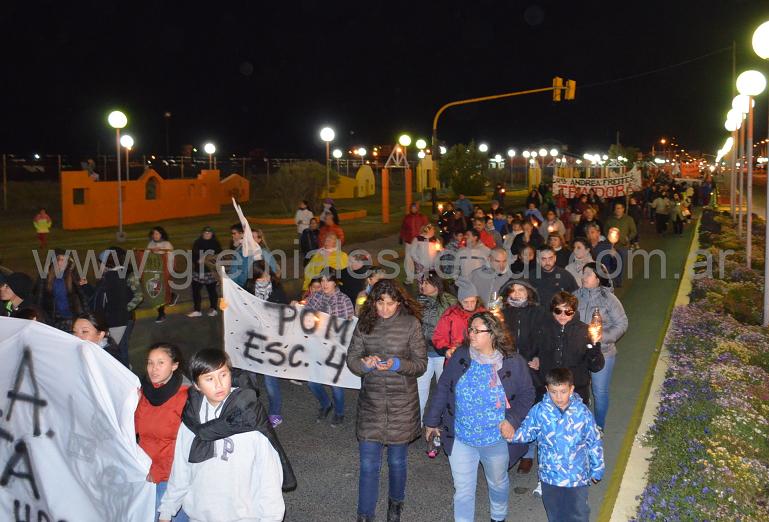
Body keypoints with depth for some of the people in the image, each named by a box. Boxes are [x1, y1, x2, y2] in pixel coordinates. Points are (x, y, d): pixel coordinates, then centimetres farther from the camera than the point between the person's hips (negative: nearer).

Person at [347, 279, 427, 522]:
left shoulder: (411, 324, -8)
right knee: (368, 464, 2)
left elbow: (421, 363, -6)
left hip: (402, 405, -1)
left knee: (397, 461, 15)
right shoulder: (365, 323, -2)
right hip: (371, 403, 1)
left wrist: (397, 364, -23)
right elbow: (352, 359, 1)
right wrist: (365, 364, -21)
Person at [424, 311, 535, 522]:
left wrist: (512, 420, -19)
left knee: (498, 483, 25)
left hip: (497, 440, 0)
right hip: (460, 438, 1)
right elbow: (443, 388, -1)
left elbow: (527, 394, -5)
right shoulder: (460, 356, -8)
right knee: (462, 490, 9)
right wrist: (432, 421, 3)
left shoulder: (513, 362, -13)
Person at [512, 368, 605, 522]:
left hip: (578, 477, -1)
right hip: (550, 476, 1)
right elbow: (526, 432, -4)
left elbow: (594, 442, -4)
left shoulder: (582, 412, -14)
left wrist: (597, 470, 4)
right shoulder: (539, 411, -13)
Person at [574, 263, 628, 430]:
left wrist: (604, 336, -20)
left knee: (600, 392, 9)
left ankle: (599, 428, 28)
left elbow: (622, 323, -7)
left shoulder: (609, 298, -9)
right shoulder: (576, 296, -1)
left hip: (602, 353, -3)